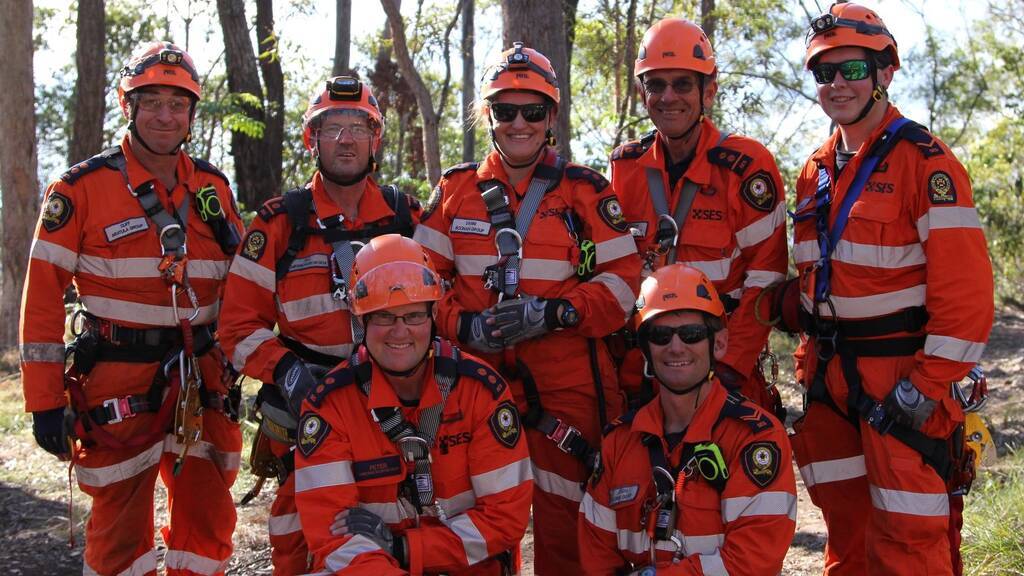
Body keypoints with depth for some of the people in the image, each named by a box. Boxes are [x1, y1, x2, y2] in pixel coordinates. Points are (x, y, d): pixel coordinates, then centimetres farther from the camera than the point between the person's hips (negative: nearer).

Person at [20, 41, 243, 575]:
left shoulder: (213, 188, 8)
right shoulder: (82, 188, -5)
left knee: (208, 521, 9)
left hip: (200, 381, 4)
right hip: (119, 382, -4)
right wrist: (44, 401, -9)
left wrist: (233, 369, 12)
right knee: (120, 530, 4)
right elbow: (42, 296, -6)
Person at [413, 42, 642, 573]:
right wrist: (464, 324, -10)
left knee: (562, 519, 4)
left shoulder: (584, 190, 3)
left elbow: (623, 277, -3)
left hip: (567, 384, -2)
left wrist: (552, 314, -16)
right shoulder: (456, 189, 9)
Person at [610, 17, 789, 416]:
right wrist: (632, 370, 0)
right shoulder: (624, 167, 5)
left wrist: (730, 367, -15)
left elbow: (765, 282, -8)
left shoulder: (748, 167, -7)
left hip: (728, 371, -3)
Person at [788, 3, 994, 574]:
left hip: (902, 374, -7)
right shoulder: (817, 171, 12)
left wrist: (928, 384, -18)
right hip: (830, 375, 7)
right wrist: (814, 357, 11)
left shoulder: (924, 161, -10)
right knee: (847, 529, 16)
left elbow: (965, 287, -16)